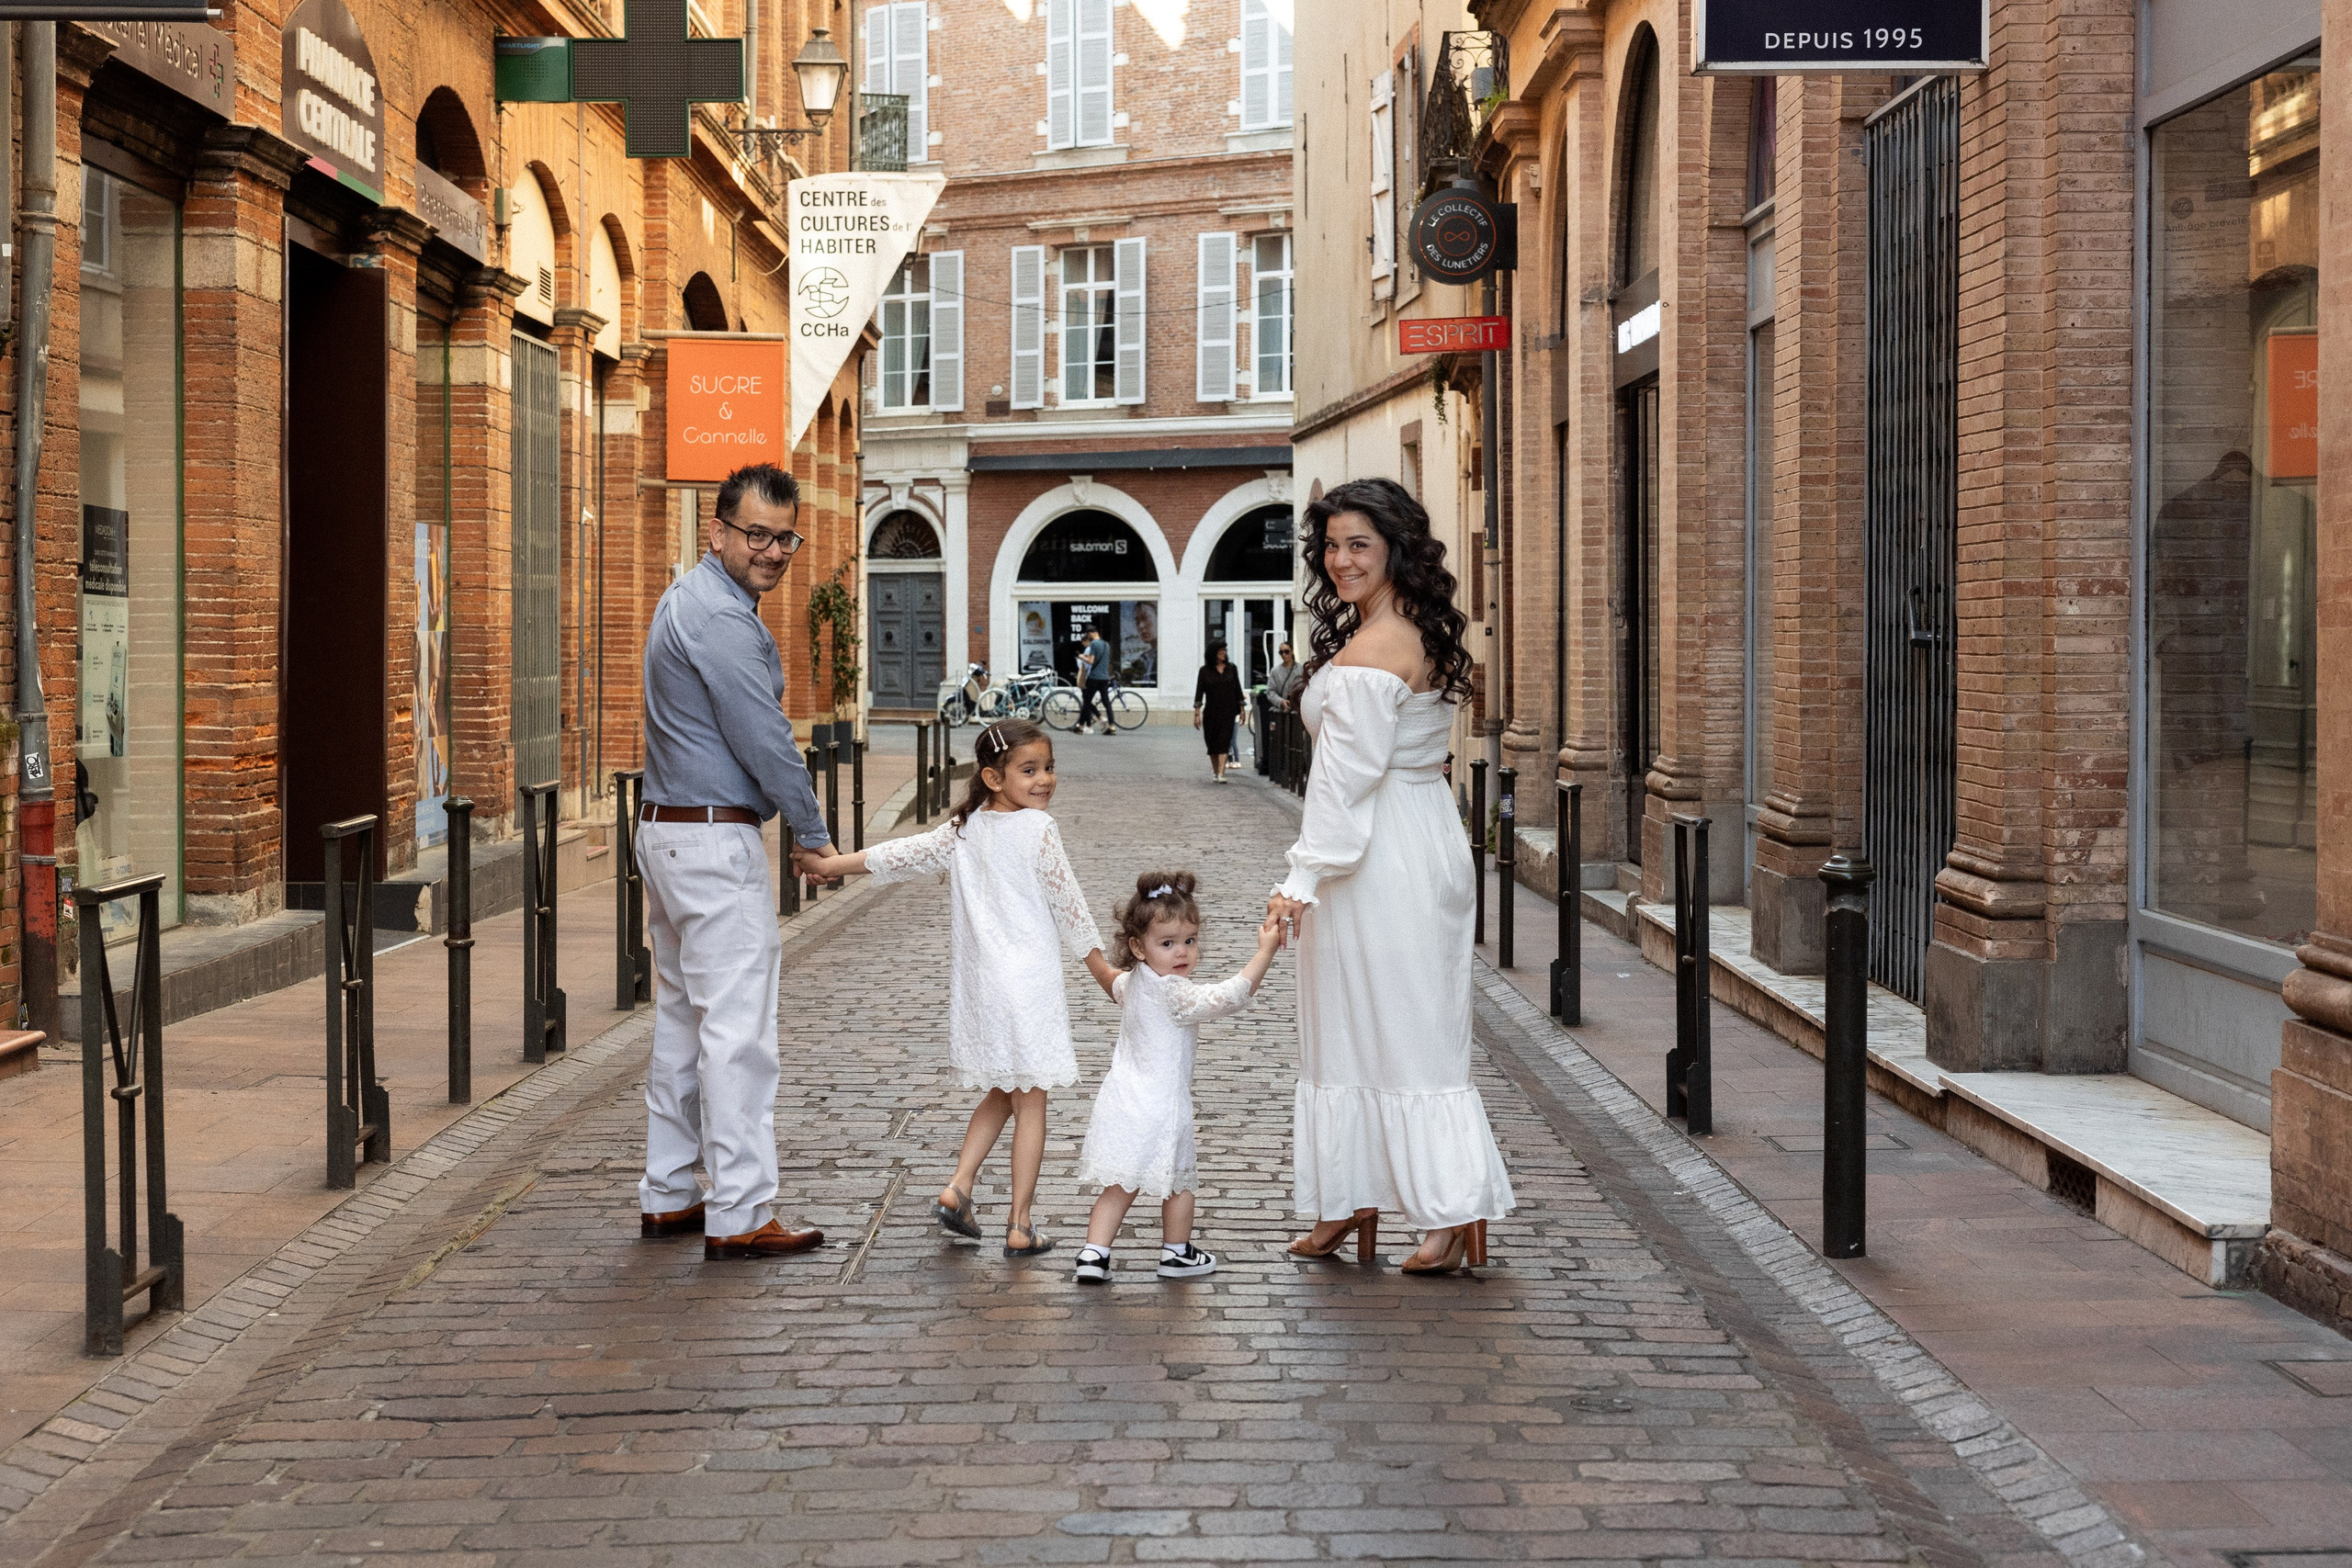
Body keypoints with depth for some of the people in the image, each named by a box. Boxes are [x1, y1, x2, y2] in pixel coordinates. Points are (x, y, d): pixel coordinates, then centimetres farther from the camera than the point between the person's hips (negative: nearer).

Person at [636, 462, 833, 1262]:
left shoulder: (692, 600, 16)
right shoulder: (720, 619, -18)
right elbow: (764, 742, -17)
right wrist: (815, 836, -5)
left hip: (667, 830, 11)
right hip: (715, 841, -11)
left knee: (683, 1017, 15)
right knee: (738, 1028, -7)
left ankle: (669, 1196, 21)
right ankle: (739, 1217, -5)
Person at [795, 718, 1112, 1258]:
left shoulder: (964, 829, 6)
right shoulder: (1038, 829, -10)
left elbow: (904, 854, 9)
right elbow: (1065, 901, -7)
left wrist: (831, 864, 20)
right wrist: (1099, 965, 4)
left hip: (976, 980, 6)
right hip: (1028, 980, -6)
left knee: (1001, 1093, 22)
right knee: (1030, 1102, 2)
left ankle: (957, 1187, 9)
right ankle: (1020, 1226, 4)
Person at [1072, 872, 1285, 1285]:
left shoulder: (1131, 982, 6)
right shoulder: (1175, 992, -21)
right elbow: (1228, 997, -30)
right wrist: (1264, 953, -27)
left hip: (1122, 1101, 7)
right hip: (1161, 1107, -7)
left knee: (1121, 1185, 14)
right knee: (1179, 1181, 16)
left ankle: (1093, 1254, 6)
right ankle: (1177, 1253, 30)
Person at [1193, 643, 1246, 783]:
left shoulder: (1231, 668, 5)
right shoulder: (1205, 670, 0)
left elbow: (1237, 689, 11)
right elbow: (1199, 692, -2)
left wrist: (1241, 709, 10)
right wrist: (1196, 713, -9)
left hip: (1228, 711, 0)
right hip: (1211, 712, 0)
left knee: (1224, 740, -13)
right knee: (1212, 742, 7)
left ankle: (1221, 774, -21)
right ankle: (1215, 771, 25)